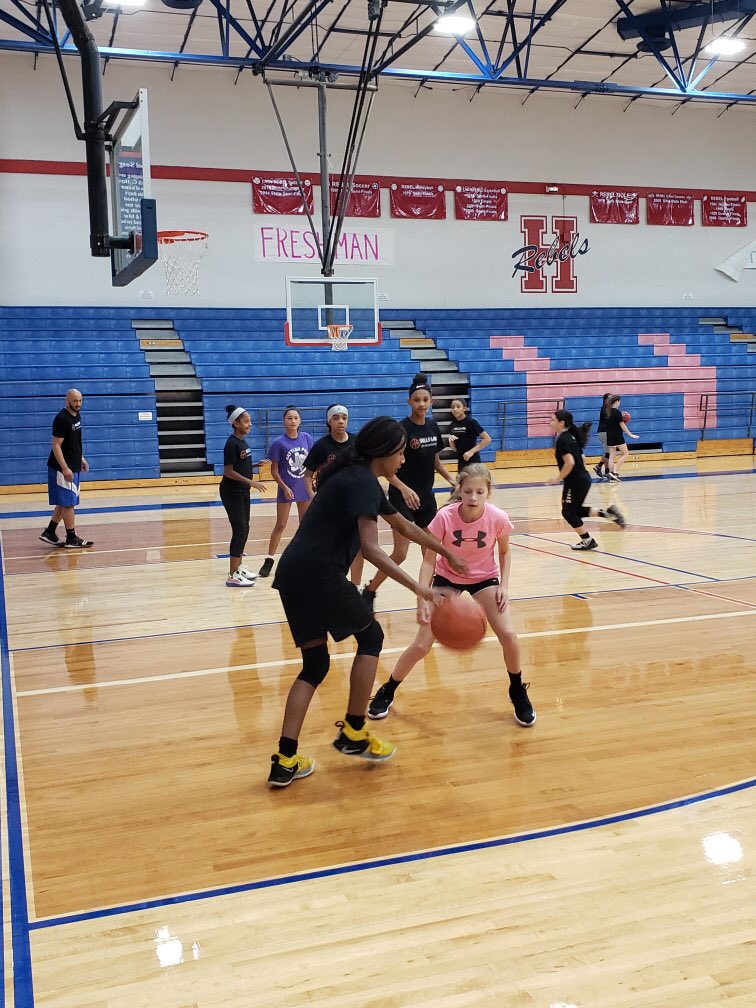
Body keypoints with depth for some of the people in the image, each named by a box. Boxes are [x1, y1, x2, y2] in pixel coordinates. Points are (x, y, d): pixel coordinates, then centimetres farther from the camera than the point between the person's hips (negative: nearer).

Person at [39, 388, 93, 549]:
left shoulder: (76, 415, 10)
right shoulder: (62, 419, -18)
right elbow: (56, 445, -20)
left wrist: (81, 458, 19)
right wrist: (65, 468, -24)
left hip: (74, 467, 9)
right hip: (63, 469, -9)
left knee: (64, 502, 14)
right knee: (68, 503, -3)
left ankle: (49, 533, 23)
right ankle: (71, 539, 4)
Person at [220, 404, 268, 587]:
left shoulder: (242, 442, 10)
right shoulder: (232, 444, -17)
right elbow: (228, 471, -21)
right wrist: (251, 482, -24)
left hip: (243, 492, 9)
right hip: (232, 494, -9)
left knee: (244, 530, 14)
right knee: (240, 530, -10)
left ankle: (238, 567, 26)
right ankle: (233, 576, -8)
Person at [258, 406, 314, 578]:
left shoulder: (307, 438, -3)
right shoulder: (279, 443, -12)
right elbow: (274, 470, -8)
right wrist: (284, 487, -16)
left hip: (304, 487, 4)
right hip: (287, 488, -4)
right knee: (280, 525, 0)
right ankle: (269, 560, 9)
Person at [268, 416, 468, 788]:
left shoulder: (360, 478, 20)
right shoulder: (363, 482, -11)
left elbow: (404, 526, 31)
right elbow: (370, 548, -20)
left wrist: (448, 554, 37)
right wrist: (418, 588, -20)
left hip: (293, 573, 9)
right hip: (319, 574, -9)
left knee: (315, 665, 13)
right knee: (370, 636, 11)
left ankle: (285, 762, 9)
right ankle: (353, 734, 18)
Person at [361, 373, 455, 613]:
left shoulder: (432, 427, 5)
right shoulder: (401, 428, -15)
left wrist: (452, 480, 7)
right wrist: (404, 489, -33)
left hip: (426, 497, 6)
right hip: (402, 498, -6)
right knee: (400, 553, -9)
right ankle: (369, 592, 8)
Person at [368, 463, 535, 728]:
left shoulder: (498, 518, -26)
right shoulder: (445, 517, -30)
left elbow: (505, 552, -3)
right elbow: (428, 560, -21)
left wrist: (503, 585, -15)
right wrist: (422, 600, -30)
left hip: (484, 579, 1)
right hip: (446, 579, -1)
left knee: (508, 636, -15)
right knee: (421, 646, -5)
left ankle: (518, 693, 12)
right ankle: (387, 691, 19)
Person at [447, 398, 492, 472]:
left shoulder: (471, 422, -13)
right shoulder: (453, 424, 6)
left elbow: (487, 439, -14)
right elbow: (454, 448, 12)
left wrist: (472, 451, -19)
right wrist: (450, 440, -10)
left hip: (472, 461, -7)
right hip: (461, 461, 7)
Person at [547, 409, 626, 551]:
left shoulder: (562, 440, -16)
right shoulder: (571, 437, 12)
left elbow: (570, 462, -25)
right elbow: (581, 458, 19)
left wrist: (558, 479, -17)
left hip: (575, 482, -9)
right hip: (583, 478, 9)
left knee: (568, 512, 5)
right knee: (576, 509, 20)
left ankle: (587, 541, 12)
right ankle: (607, 512, 9)